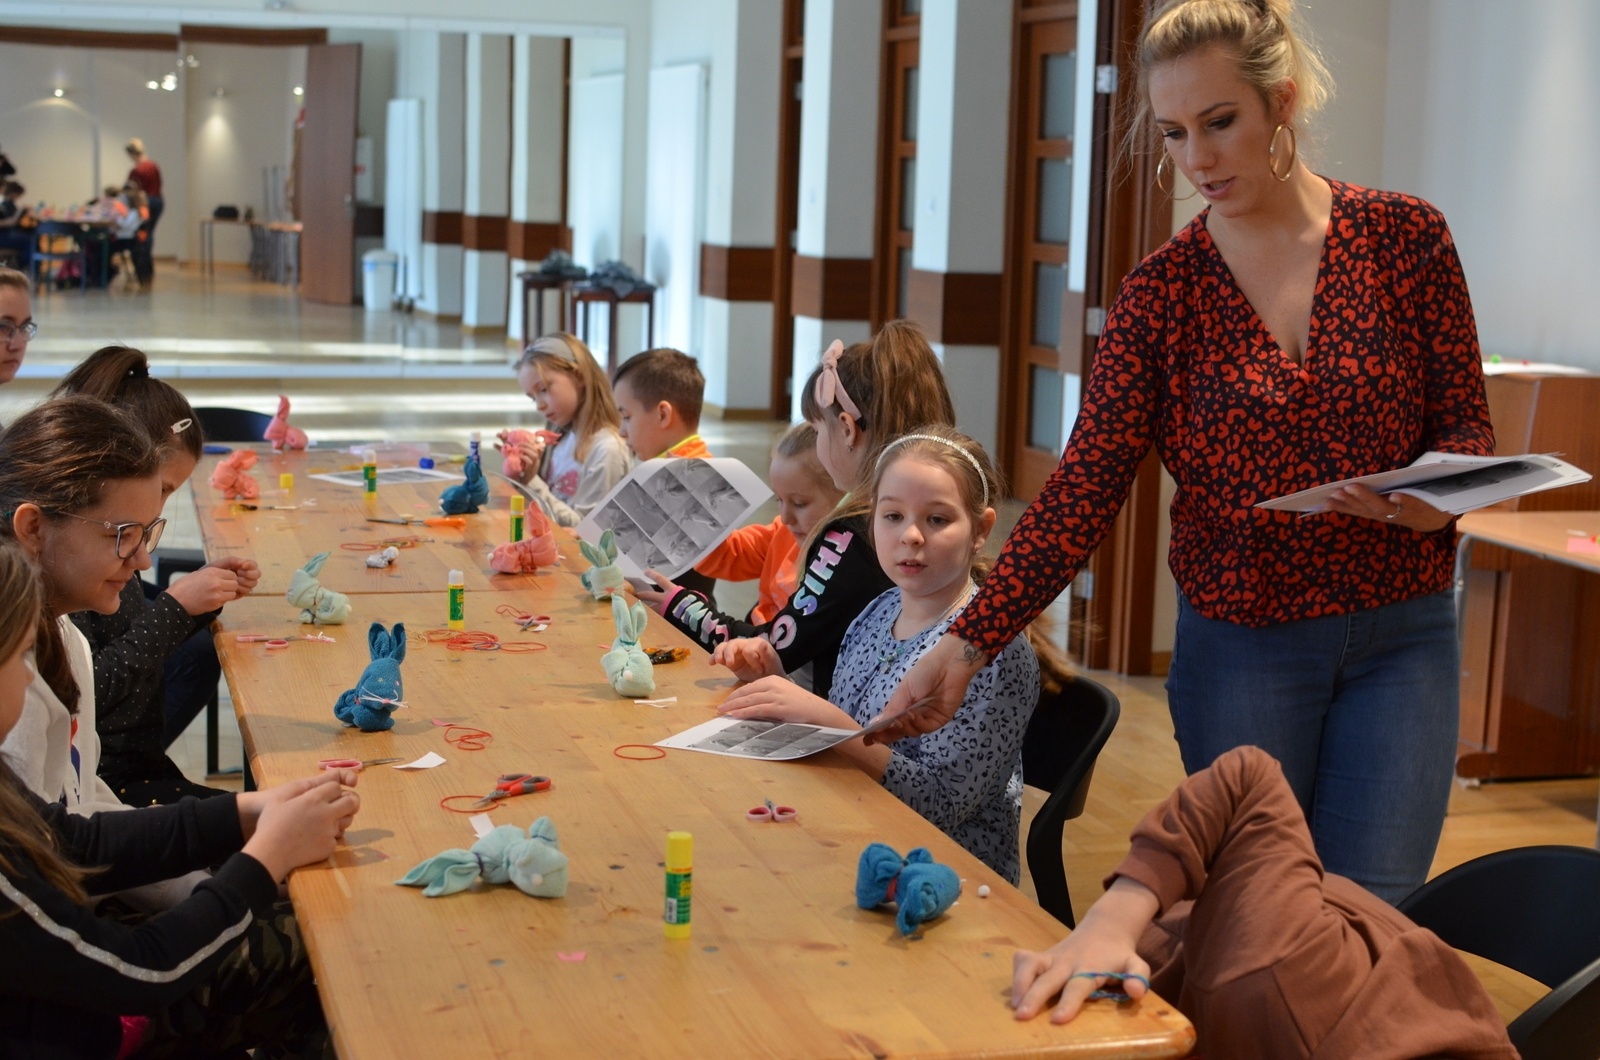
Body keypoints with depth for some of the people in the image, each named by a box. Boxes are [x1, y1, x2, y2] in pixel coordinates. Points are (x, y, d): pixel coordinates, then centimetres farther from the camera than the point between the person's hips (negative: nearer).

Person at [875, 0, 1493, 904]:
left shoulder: (1407, 236, -3)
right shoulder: (1161, 292, -3)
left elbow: (1468, 429, 2)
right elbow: (1084, 492, -8)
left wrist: (1434, 499, -23)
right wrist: (968, 646, -18)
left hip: (1403, 635, 0)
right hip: (1242, 646, 0)